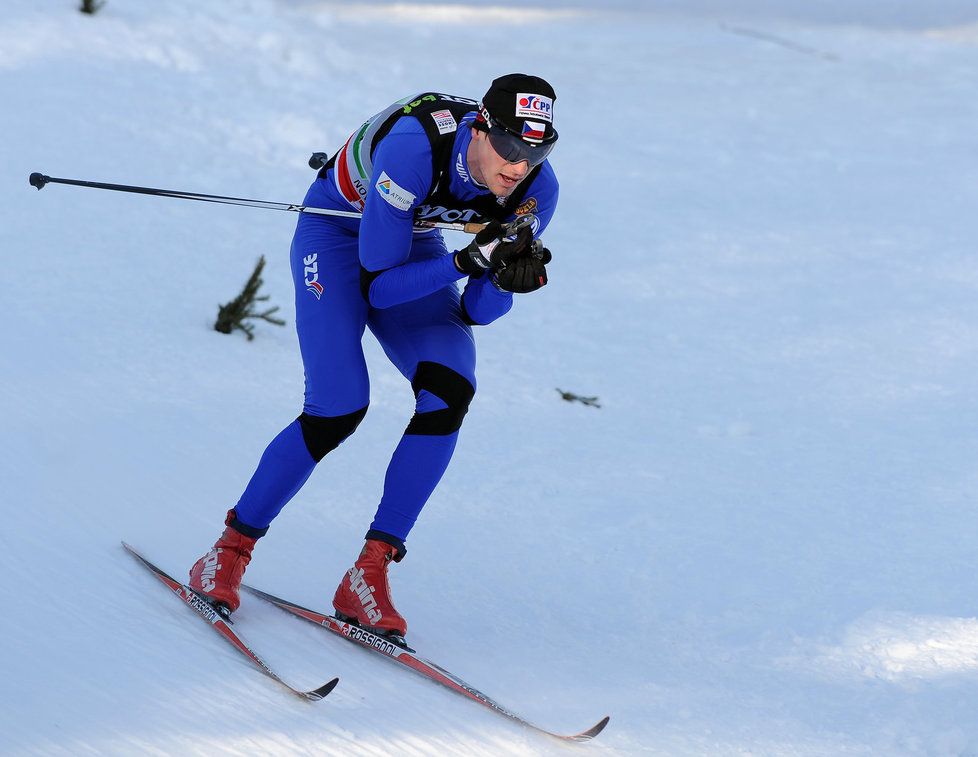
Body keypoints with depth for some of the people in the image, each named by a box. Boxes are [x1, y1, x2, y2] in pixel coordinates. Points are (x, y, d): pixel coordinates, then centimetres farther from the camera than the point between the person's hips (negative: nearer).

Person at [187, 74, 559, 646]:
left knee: (450, 391, -22)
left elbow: (476, 313, -15)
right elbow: (378, 286, -31)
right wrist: (469, 261, -40)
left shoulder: (536, 190, -23)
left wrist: (509, 277, -35)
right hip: (338, 230, -5)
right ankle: (231, 551, -1)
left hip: (415, 243, 5)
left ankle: (369, 574, -14)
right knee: (340, 408, -22)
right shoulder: (414, 147, -38)